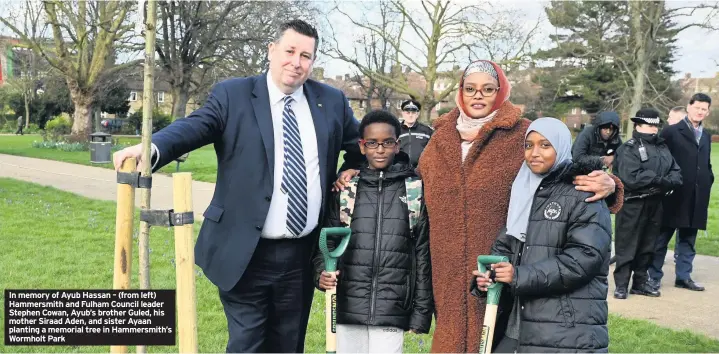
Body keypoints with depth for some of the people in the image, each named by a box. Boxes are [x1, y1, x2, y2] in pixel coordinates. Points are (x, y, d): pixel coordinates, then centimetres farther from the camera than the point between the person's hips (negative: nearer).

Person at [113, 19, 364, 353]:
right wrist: (151, 148, -36)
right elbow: (193, 127, -18)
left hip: (302, 255, 4)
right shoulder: (232, 95, -3)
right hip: (247, 255, -3)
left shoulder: (331, 102, 7)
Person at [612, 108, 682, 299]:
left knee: (648, 246, 14)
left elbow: (676, 173, 6)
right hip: (632, 205, -7)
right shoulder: (628, 149, -10)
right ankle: (621, 285, 7)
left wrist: (666, 183, -16)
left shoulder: (662, 147, 12)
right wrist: (659, 180, -15)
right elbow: (631, 178, -23)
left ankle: (641, 282, 25)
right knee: (627, 246, -1)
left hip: (655, 203, 7)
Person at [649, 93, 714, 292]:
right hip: (674, 195, -6)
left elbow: (707, 165, 22)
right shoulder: (671, 132, -5)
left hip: (697, 199, 6)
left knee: (688, 239, 12)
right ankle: (654, 277, 10)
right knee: (662, 238, 2)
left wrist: (707, 183, 8)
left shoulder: (706, 136, 16)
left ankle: (683, 277, 21)